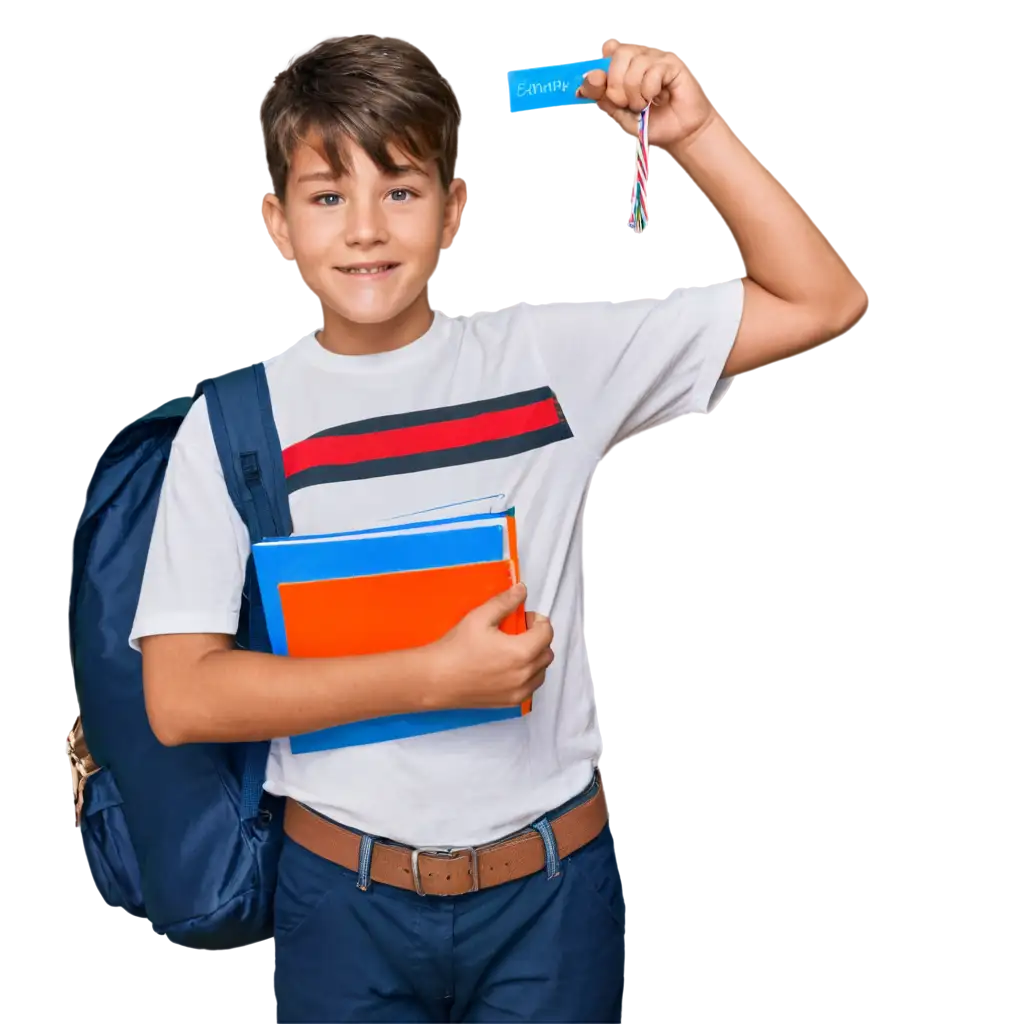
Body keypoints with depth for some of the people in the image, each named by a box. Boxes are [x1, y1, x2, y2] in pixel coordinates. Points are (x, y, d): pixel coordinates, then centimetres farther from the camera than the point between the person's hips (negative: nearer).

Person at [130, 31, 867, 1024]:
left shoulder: (549, 354, -4)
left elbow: (819, 301, -2)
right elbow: (179, 697, -12)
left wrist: (692, 134, -13)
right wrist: (437, 674, -19)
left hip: (550, 891, 1)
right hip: (344, 899, 0)